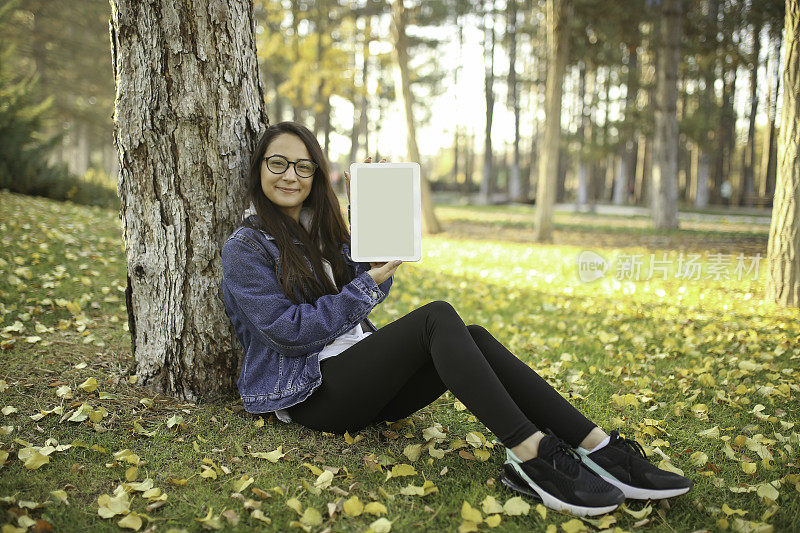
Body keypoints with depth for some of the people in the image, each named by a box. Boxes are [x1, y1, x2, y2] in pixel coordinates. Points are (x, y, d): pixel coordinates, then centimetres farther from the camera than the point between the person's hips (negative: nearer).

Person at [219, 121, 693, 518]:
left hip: (361, 370, 7)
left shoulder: (319, 228, 18)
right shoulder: (246, 247, -4)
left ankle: (599, 449, -30)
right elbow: (286, 330, -14)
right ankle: (531, 454, -37)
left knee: (472, 337, -20)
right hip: (313, 392, -7)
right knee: (438, 317, -28)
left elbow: (368, 294, 15)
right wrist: (369, 283, -14)